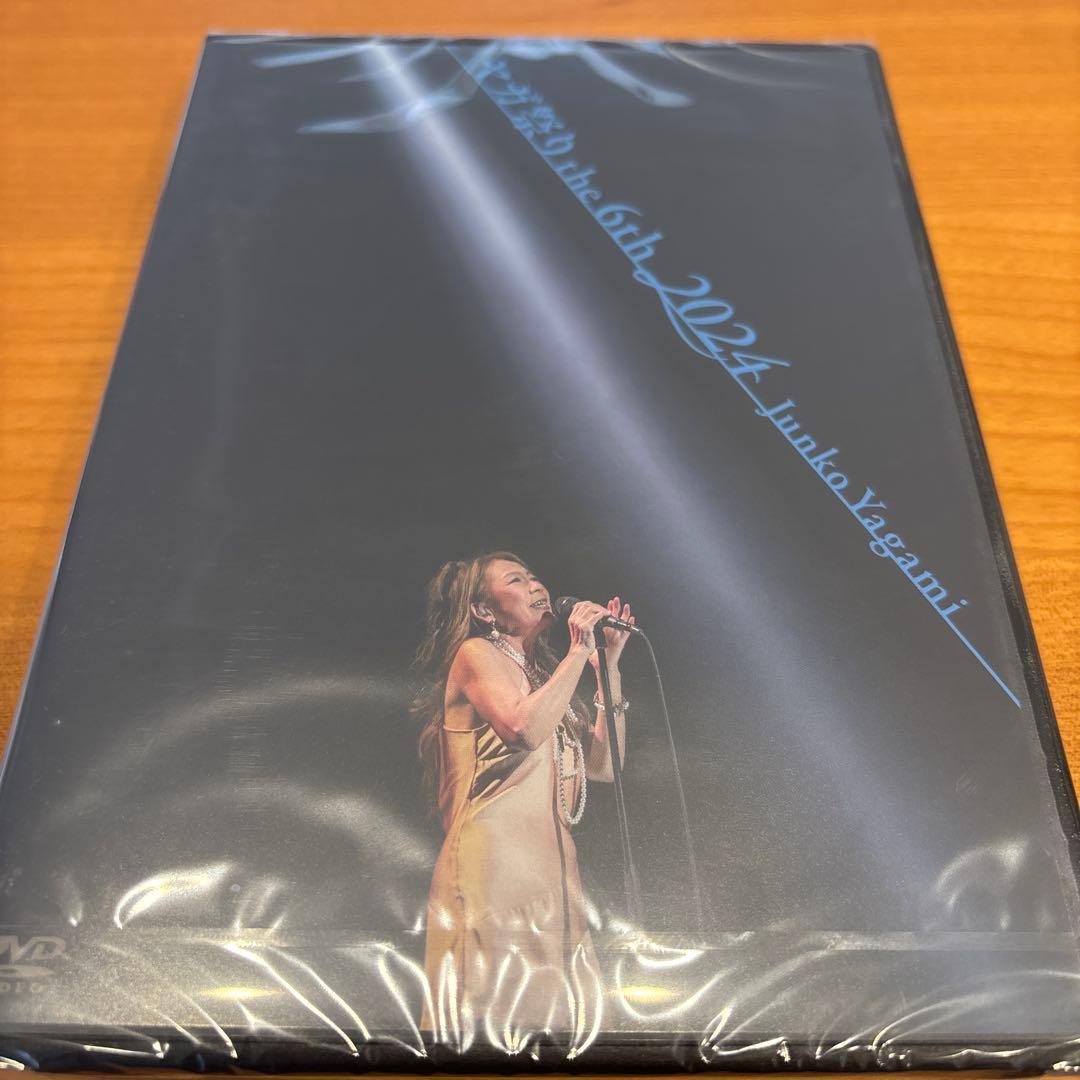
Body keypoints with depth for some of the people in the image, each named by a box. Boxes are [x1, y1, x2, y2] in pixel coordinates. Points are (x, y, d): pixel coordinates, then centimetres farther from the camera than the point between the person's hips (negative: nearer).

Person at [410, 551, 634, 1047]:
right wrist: (579, 652, -9)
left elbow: (604, 763, 15)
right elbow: (523, 729, -20)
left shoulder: (541, 673, 22)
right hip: (493, 859, -8)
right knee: (502, 1004, -9)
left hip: (551, 864, 8)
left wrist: (609, 665, 12)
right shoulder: (476, 654, 1)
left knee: (552, 1005, 6)